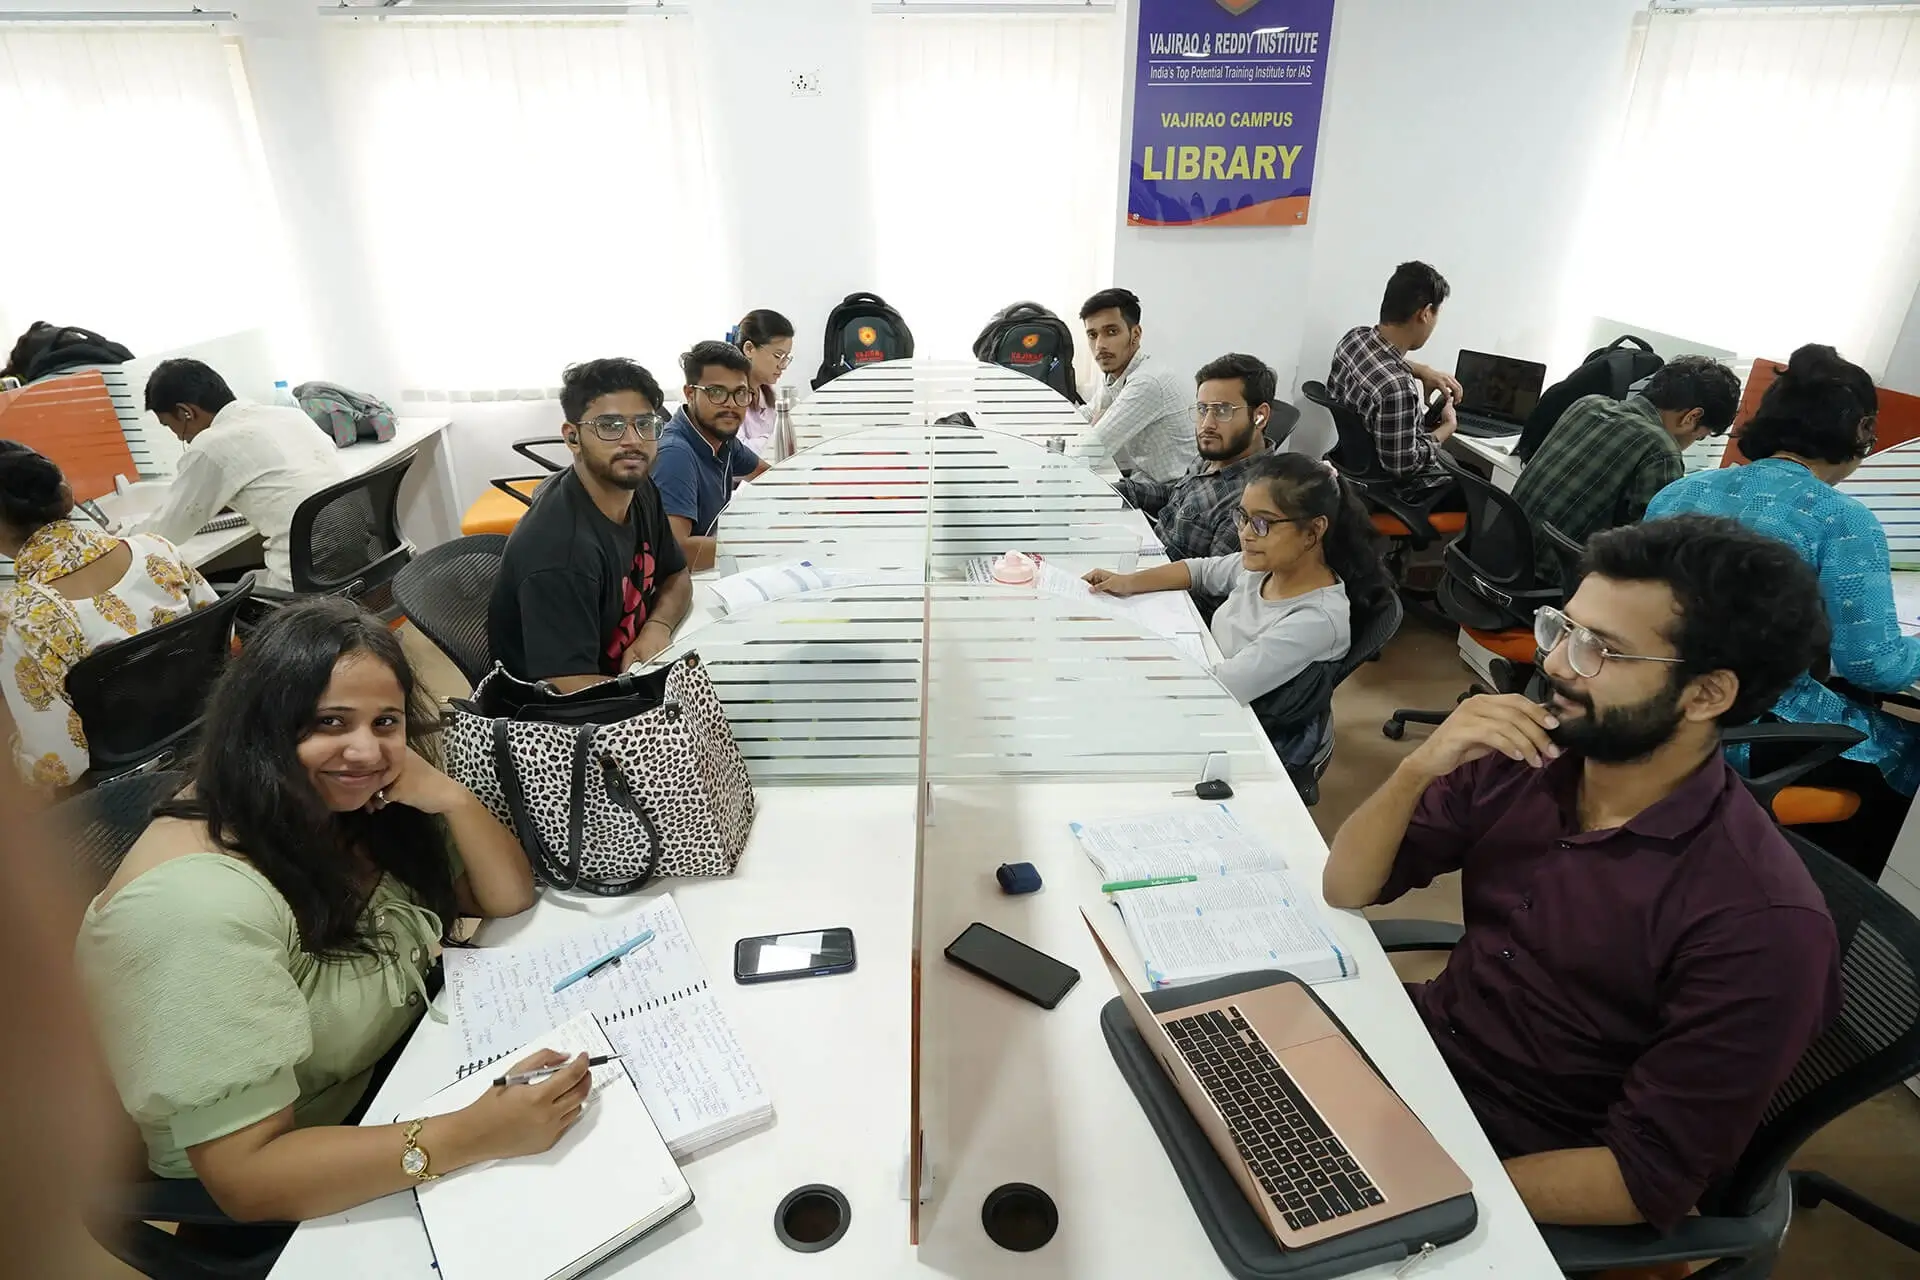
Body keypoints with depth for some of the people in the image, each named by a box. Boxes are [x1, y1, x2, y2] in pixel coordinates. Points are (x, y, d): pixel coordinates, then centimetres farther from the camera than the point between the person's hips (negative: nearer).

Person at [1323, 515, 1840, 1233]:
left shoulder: (1759, 924, -23)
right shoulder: (1519, 762, -9)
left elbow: (1648, 1180, -19)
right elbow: (1346, 892, -4)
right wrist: (1418, 768, -21)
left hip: (1524, 1182, -5)